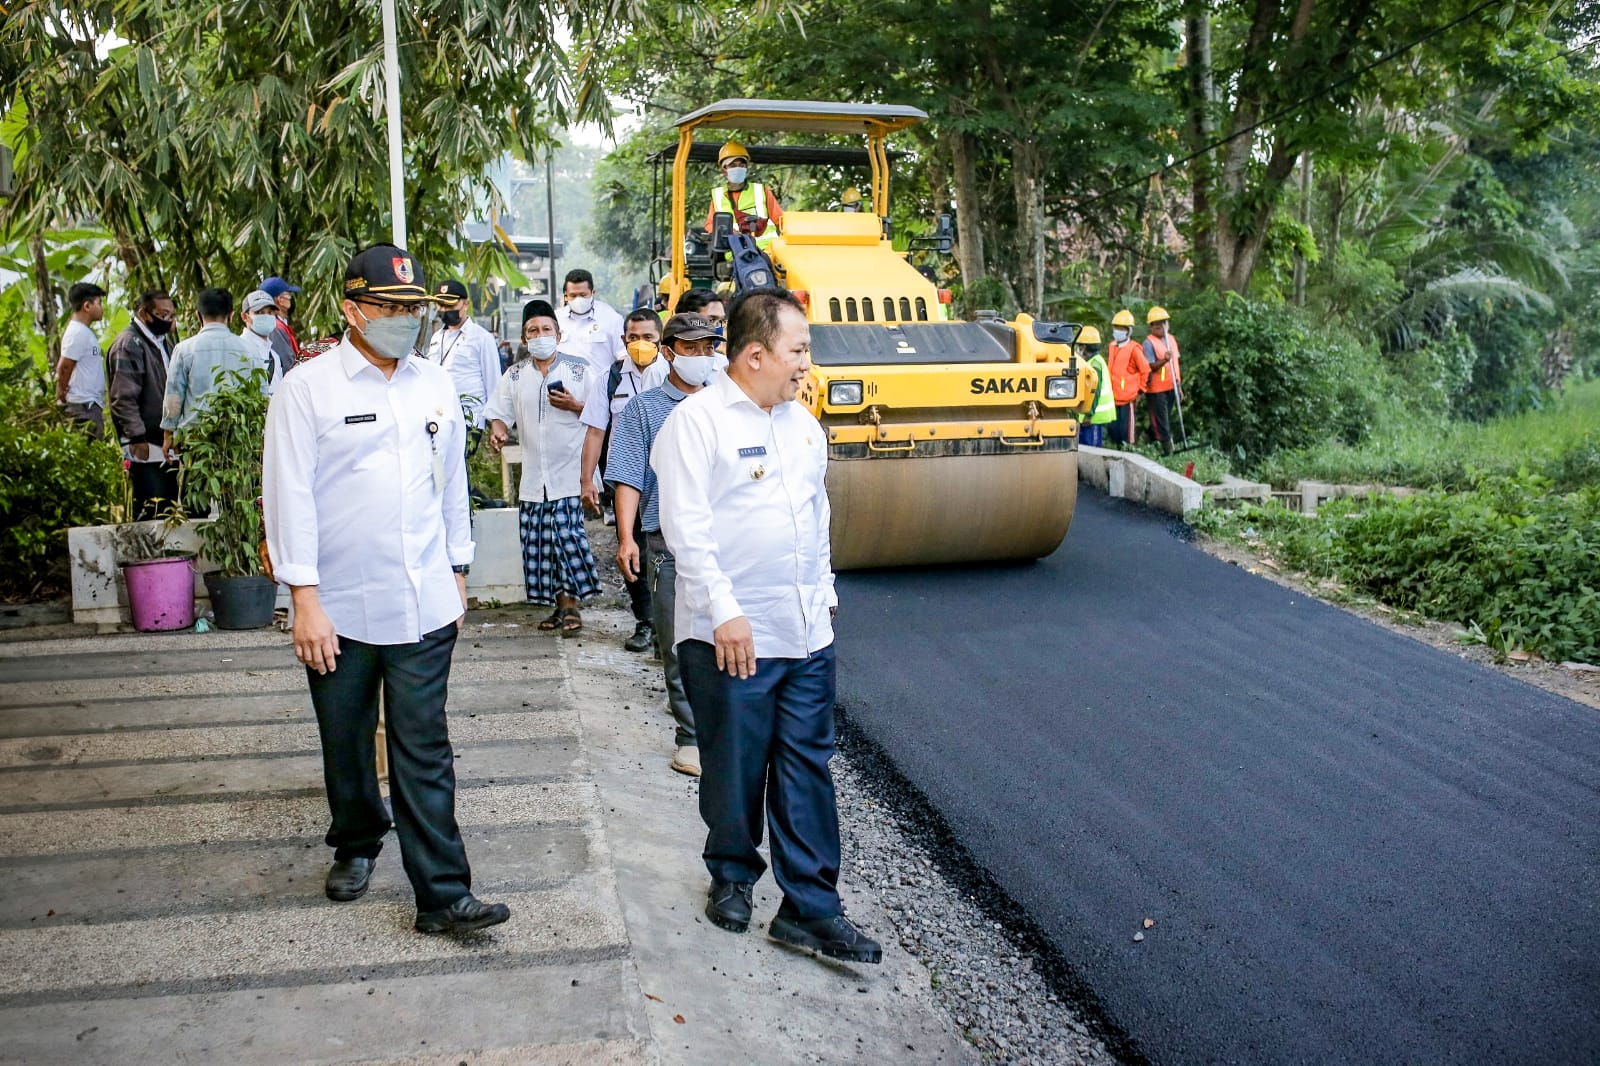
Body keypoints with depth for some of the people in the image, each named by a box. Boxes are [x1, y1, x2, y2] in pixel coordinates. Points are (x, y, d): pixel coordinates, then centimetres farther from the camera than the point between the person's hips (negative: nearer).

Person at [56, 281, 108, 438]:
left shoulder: (85, 331, 16)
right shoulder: (77, 332, -13)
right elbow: (64, 368, -15)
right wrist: (61, 399, -5)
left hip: (92, 404, 9)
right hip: (83, 406, -9)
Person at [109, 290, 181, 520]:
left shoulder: (161, 342, 21)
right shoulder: (129, 343, -7)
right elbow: (123, 398, -15)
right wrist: (137, 438, -20)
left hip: (166, 442, 9)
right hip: (146, 443, -9)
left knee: (171, 504, 8)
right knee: (150, 511, -12)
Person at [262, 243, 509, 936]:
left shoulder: (435, 385, 7)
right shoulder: (307, 388, -6)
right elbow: (289, 496, -8)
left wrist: (458, 571, 17)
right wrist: (305, 599, -11)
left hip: (424, 604, 2)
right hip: (339, 608, -2)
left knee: (425, 753, 1)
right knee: (346, 743, 16)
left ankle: (442, 895, 4)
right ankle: (355, 846, 40)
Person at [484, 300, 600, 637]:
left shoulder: (580, 370, 2)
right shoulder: (514, 376, 10)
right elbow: (499, 413, 9)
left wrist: (573, 405, -14)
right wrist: (497, 431, -12)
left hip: (570, 473, -4)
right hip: (533, 477, 4)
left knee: (567, 535, -11)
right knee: (539, 542, 4)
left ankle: (571, 606, -2)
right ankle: (560, 607, 14)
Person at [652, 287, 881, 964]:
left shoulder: (802, 423, 13)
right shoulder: (696, 421, -9)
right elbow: (686, 527, -15)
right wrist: (724, 611, -19)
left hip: (808, 634, 6)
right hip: (732, 637, -6)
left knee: (807, 769, 7)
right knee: (734, 770, 8)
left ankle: (811, 908, 14)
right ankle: (732, 877, 30)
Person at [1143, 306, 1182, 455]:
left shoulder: (1171, 339, 10)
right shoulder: (1149, 342, -10)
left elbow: (1176, 363, 17)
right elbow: (1150, 366, -16)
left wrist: (1178, 384, 16)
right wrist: (1164, 360, -33)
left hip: (1171, 386, 7)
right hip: (1156, 387, -7)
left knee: (1166, 418, 13)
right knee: (1161, 419, -4)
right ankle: (1166, 444, -2)